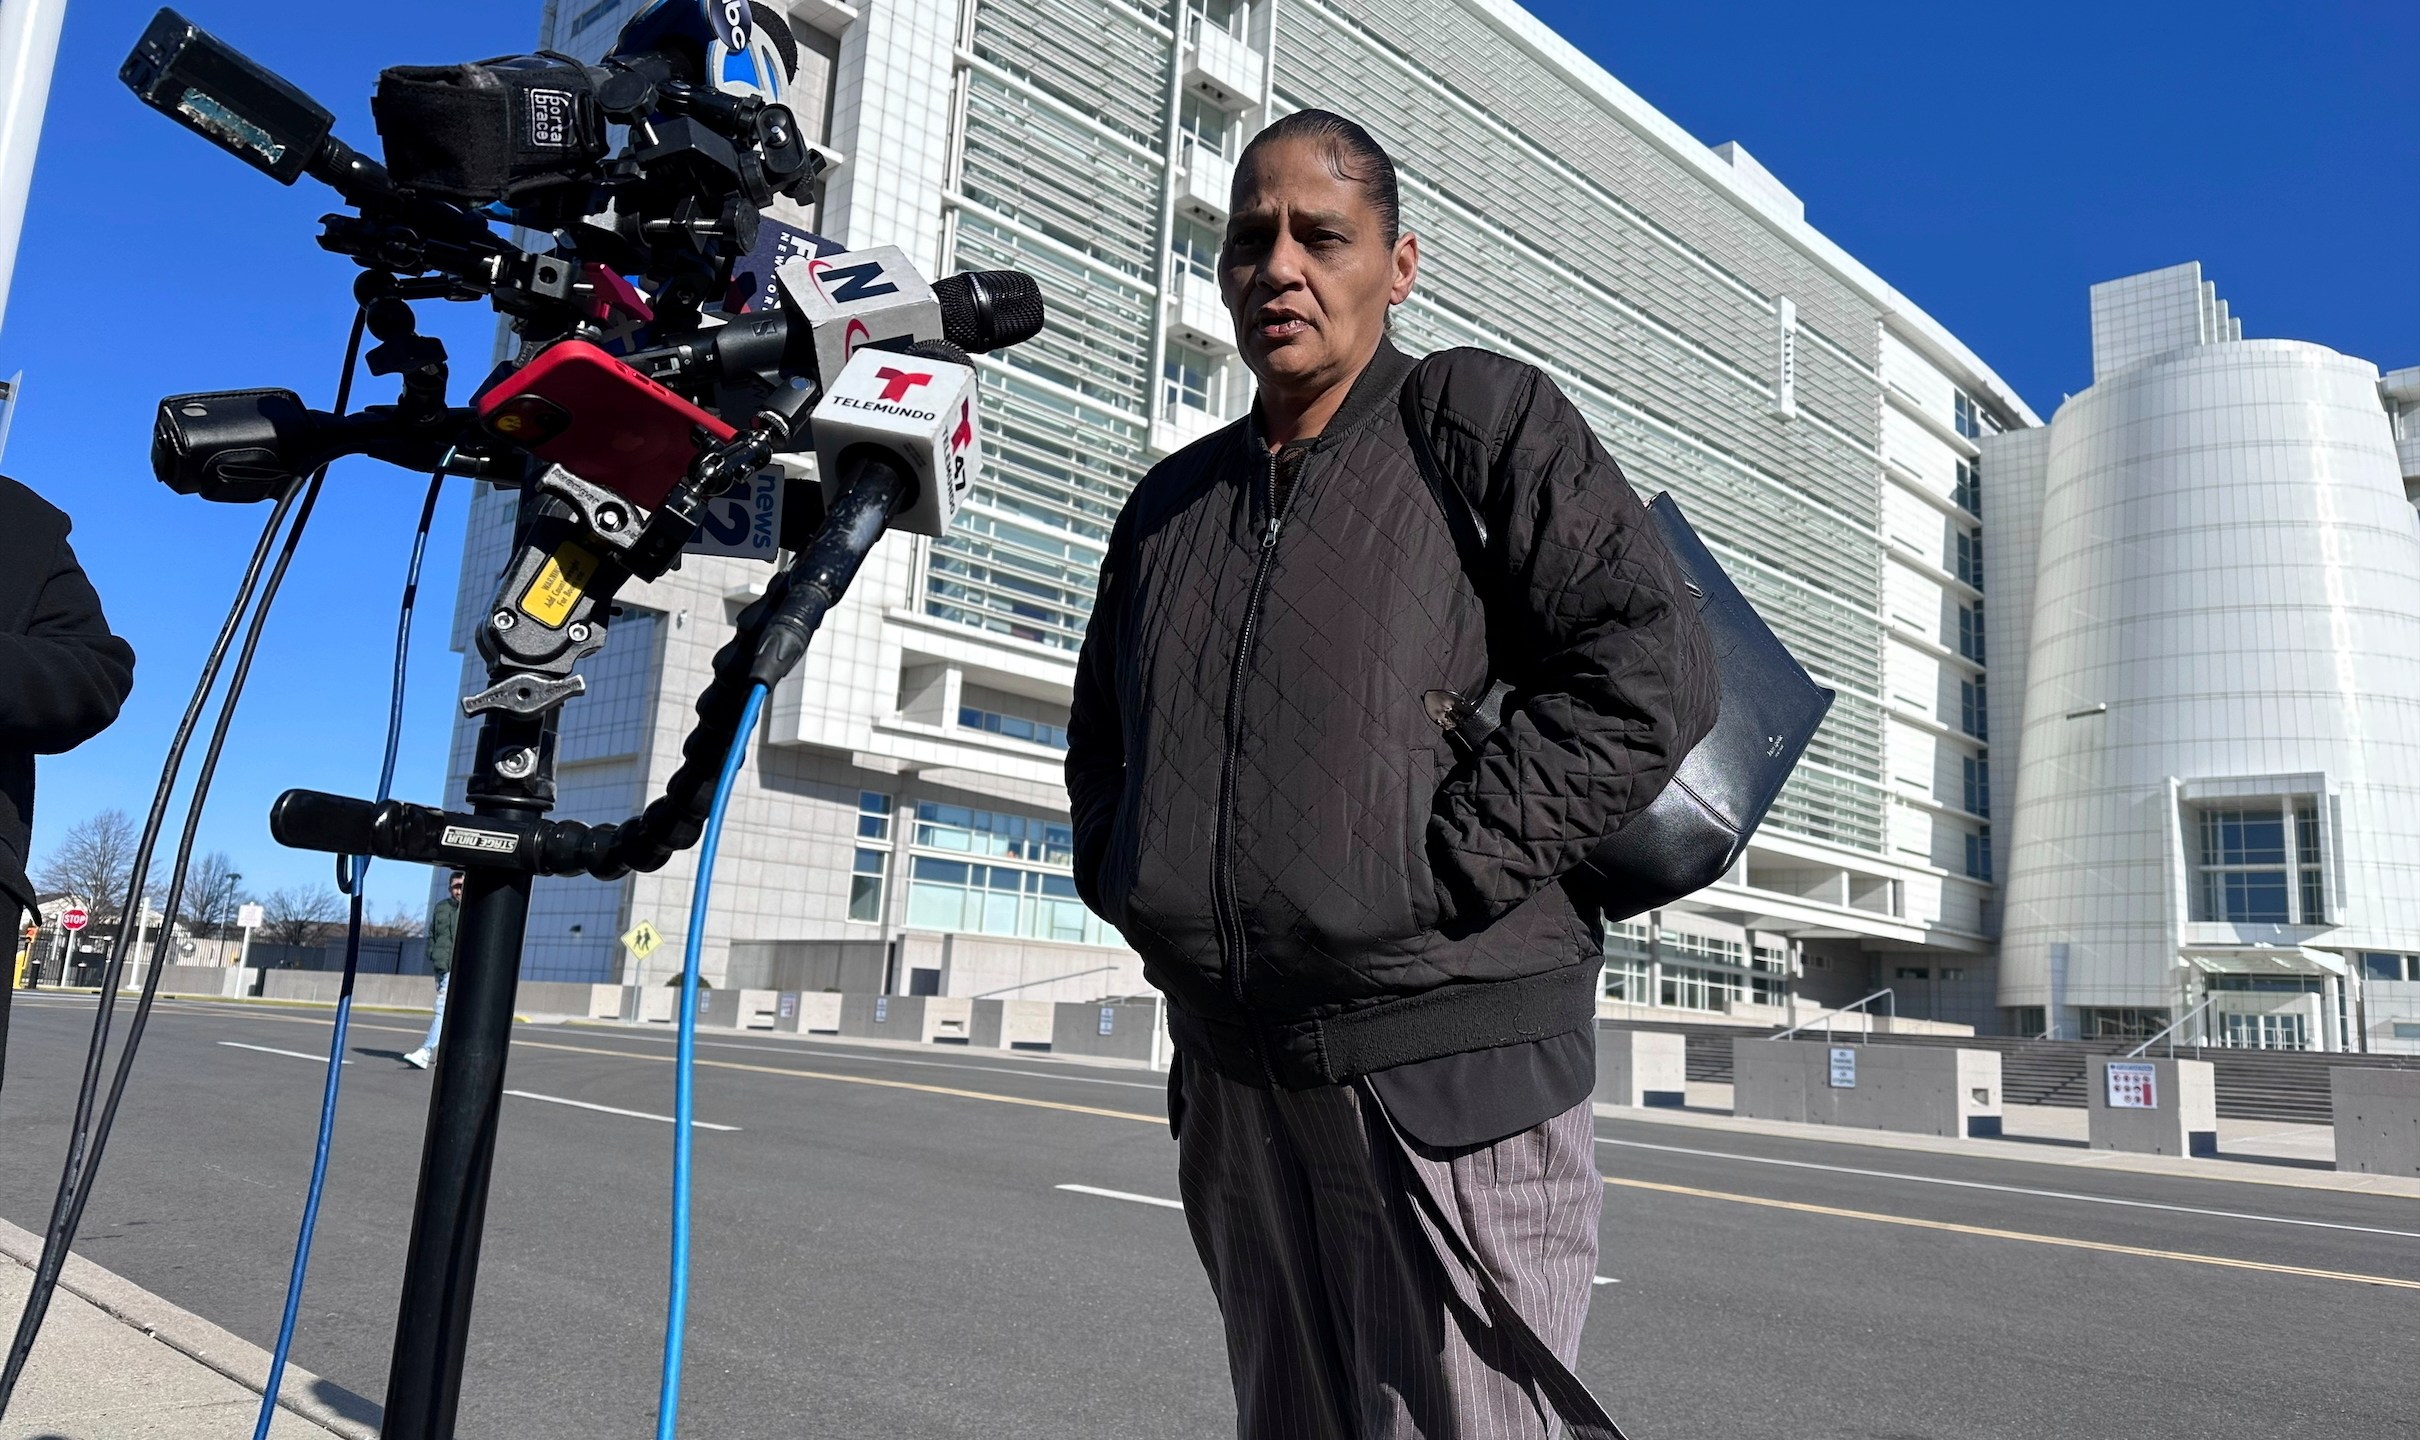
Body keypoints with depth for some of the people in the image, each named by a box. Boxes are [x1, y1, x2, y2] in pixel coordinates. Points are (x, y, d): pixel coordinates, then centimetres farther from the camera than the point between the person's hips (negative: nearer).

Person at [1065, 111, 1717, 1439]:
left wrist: (1436, 878, -18)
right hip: (1233, 1079, 6)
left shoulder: (1479, 419, -3)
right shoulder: (1174, 501, 15)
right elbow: (1100, 744, 27)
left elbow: (1650, 668, -14)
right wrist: (1135, 889, 9)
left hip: (1448, 1068, -6)